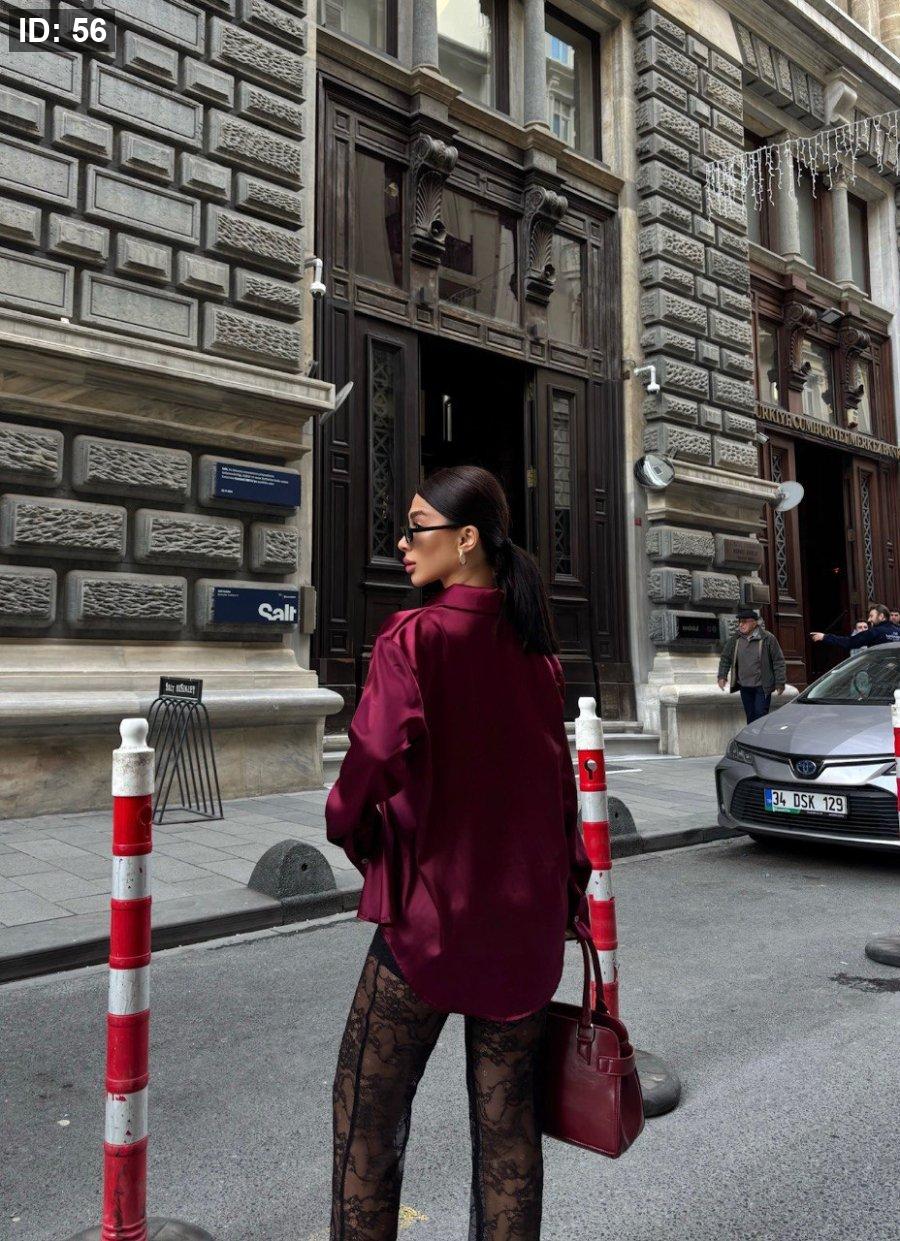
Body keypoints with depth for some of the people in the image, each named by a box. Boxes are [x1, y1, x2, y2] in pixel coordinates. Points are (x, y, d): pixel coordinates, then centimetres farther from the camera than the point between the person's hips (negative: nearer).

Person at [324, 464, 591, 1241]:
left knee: (368, 1114, 13)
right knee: (508, 1122, 16)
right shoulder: (535, 646, 3)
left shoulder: (413, 640, -14)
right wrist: (569, 898, 15)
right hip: (526, 918, 6)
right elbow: (558, 779, 7)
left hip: (429, 914, -5)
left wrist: (350, 827, -5)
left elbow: (379, 761, -27)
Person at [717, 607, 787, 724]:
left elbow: (778, 661, -5)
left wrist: (780, 683, -7)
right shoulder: (735, 639, 3)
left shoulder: (768, 638, -9)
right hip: (744, 687, 4)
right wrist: (722, 676, 2)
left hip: (762, 687, -4)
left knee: (761, 716, -10)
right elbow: (725, 658, 14)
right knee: (750, 717, 11)